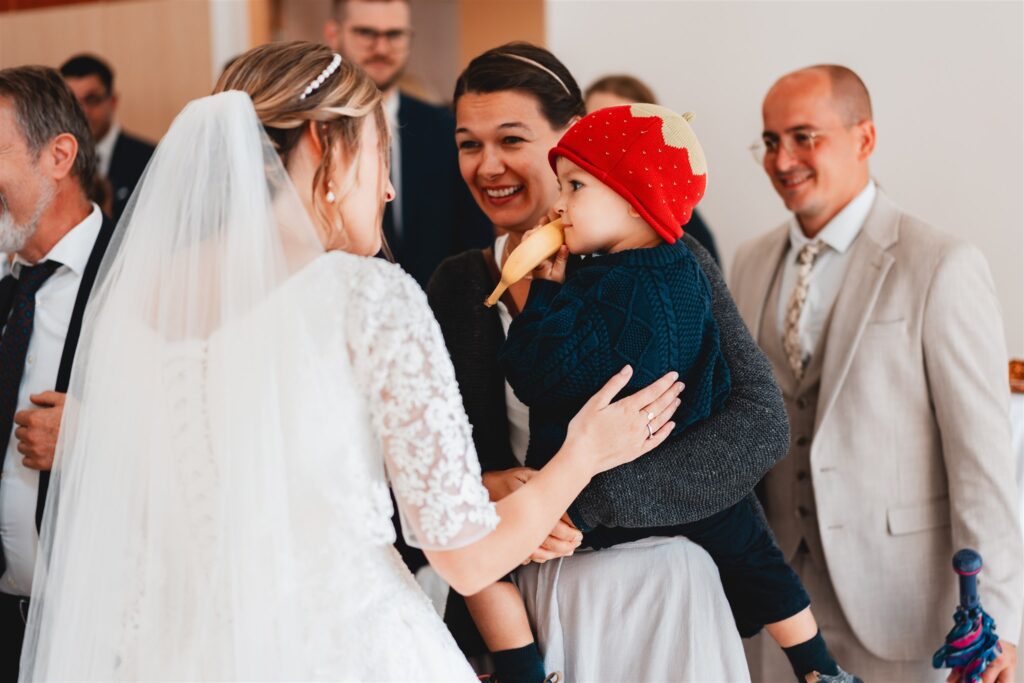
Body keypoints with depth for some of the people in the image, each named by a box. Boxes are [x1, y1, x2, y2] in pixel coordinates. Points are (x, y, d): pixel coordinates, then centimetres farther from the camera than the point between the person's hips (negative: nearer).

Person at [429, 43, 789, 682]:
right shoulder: (457, 286, 3)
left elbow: (761, 424, -17)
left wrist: (584, 497, -21)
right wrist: (484, 492, -19)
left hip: (655, 589, -3)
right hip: (518, 600, 3)